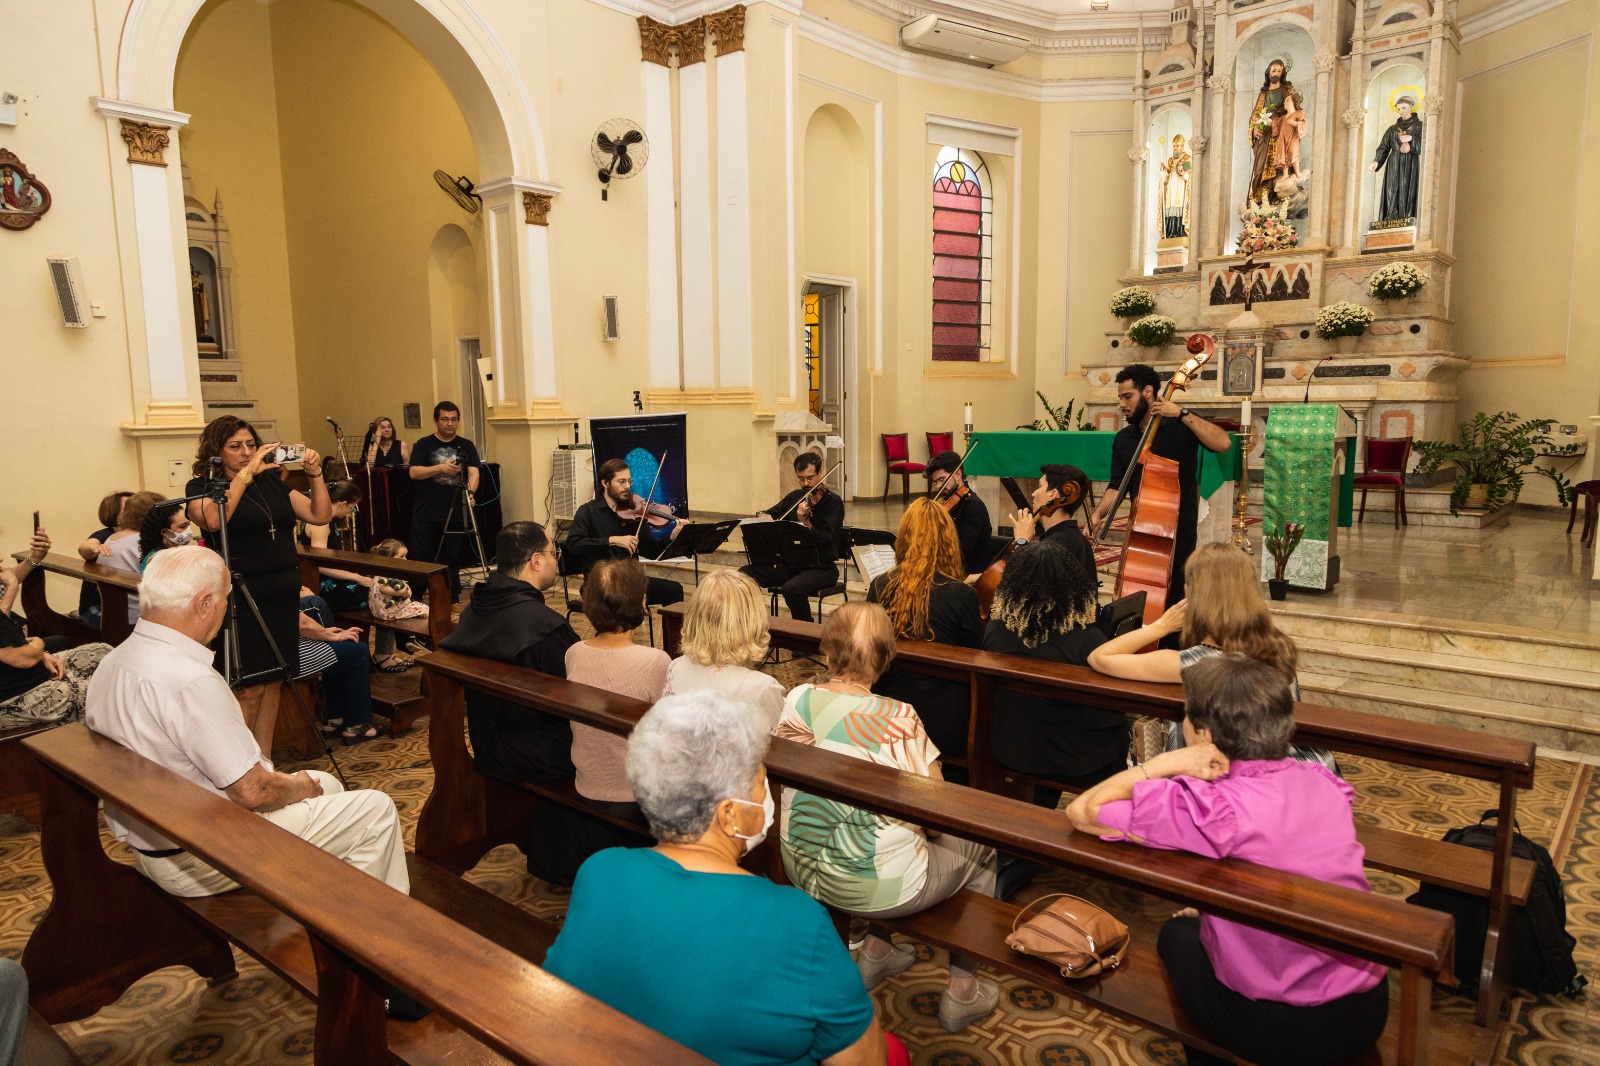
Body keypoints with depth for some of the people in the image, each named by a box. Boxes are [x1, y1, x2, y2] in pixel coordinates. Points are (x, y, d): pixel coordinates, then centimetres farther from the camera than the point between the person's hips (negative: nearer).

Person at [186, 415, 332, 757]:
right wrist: (246, 473, -24)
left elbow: (321, 515, 6)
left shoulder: (272, 482, 12)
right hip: (240, 601, -5)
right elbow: (212, 519, -25)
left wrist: (315, 473, -7)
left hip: (283, 596, 6)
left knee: (273, 684, 10)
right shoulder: (201, 486, -3)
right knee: (248, 690, -7)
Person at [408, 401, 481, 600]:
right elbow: (414, 472, -8)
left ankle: (452, 599, 17)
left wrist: (470, 490, -25)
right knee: (420, 560, 1)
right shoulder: (423, 445, 3)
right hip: (425, 515, -1)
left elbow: (473, 472, -4)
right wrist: (440, 467, -23)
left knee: (451, 560, 7)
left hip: (454, 515, 1)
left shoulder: (466, 446, 8)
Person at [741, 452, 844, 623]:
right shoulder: (796, 497, 12)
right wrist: (763, 516, -5)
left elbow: (824, 540, -18)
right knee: (744, 574, -9)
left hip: (821, 568, -6)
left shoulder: (833, 502, -7)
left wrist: (804, 522, -34)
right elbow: (768, 514, 19)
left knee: (792, 588, -36)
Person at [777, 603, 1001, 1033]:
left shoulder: (797, 699, -11)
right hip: (875, 888, -5)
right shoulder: (899, 719, -23)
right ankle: (962, 991, 29)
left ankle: (874, 953, 43)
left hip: (800, 871, 6)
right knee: (980, 850, 20)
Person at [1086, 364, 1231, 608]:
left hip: (1179, 532, -5)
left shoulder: (1180, 426, -6)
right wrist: (1099, 514, -13)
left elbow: (1222, 443, -22)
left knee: (1173, 600, -4)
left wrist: (1182, 413, -24)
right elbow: (1117, 486, 4)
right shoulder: (1123, 439, 7)